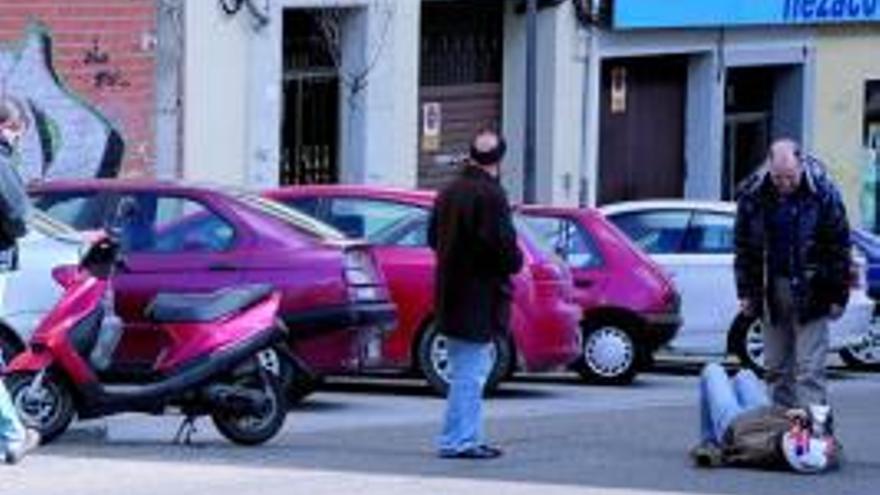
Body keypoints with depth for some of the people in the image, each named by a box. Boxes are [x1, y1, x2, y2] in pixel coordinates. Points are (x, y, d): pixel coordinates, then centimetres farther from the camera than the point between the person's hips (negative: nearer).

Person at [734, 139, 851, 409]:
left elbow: (839, 247, -6)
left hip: (811, 293, -4)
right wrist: (746, 292, 5)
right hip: (771, 292, 4)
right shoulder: (752, 194, -2)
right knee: (776, 367, 9)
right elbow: (743, 247, 8)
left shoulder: (823, 193, -11)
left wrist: (838, 296, -6)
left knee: (810, 369, -7)